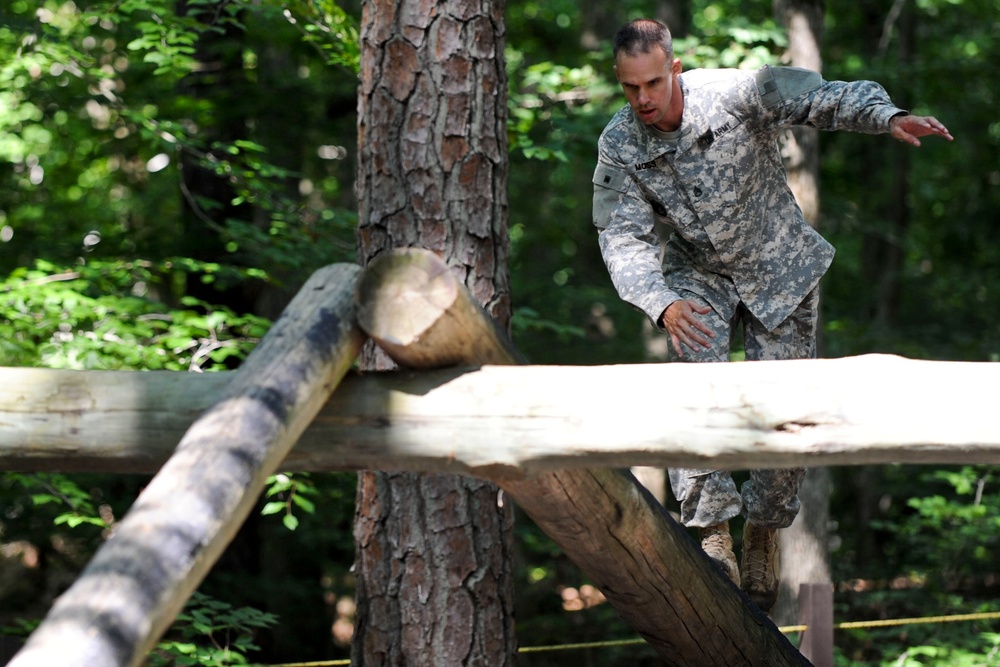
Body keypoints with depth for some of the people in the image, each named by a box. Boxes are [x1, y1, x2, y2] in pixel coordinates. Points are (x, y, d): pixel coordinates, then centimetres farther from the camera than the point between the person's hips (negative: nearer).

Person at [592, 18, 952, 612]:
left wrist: (887, 116, -47)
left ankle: (764, 529, 17)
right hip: (697, 279, 1)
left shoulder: (736, 93, -21)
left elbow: (830, 97, -25)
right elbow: (624, 240, -20)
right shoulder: (619, 147, -15)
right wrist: (663, 304, -39)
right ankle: (713, 533, -24)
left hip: (780, 269, -1)